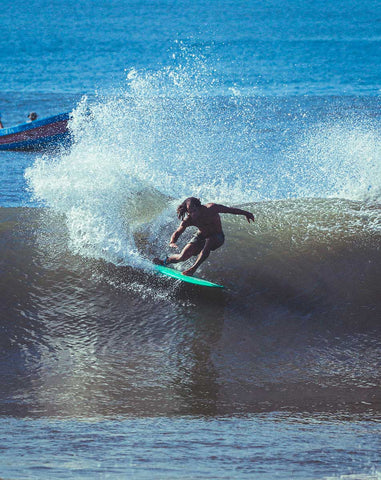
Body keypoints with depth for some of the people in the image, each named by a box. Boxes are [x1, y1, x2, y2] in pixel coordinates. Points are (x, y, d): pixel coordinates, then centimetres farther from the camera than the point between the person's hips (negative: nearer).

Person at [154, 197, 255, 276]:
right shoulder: (188, 221, -23)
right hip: (201, 236, 2)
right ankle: (165, 262, 25)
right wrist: (172, 242, -35)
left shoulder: (210, 209, -30)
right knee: (183, 257, -7)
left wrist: (246, 213, -11)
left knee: (208, 242, -38)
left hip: (217, 237, -2)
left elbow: (229, 210, -18)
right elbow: (177, 233, -13)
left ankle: (193, 268, -32)